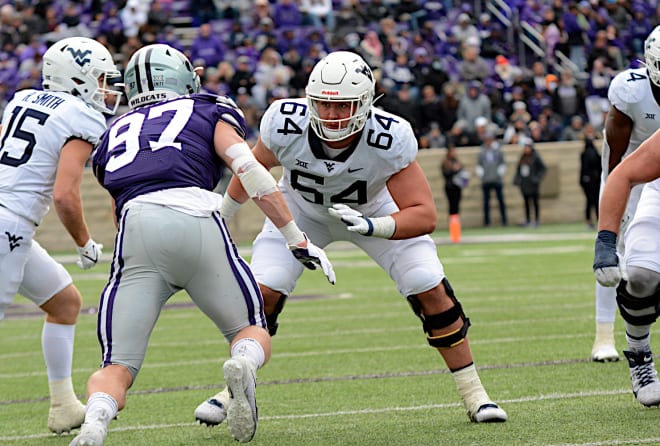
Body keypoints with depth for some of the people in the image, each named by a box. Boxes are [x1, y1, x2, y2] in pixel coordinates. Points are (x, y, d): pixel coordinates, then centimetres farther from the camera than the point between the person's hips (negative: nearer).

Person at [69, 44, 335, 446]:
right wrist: (297, 240, 9)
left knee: (116, 369, 6)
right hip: (196, 221, -2)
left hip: (136, 231, 2)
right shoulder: (208, 111, 23)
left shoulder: (114, 134, 33)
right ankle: (244, 365, -19)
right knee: (254, 334, 18)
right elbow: (249, 170, 8)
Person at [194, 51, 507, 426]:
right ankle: (234, 390, 6)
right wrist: (222, 216, 6)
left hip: (373, 210, -1)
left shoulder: (389, 138, -38)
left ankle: (474, 394, 4)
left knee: (432, 292, -12)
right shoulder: (286, 124, -33)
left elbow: (424, 215, -37)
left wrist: (371, 227, -55)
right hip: (302, 210, 1)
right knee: (263, 294, -15)